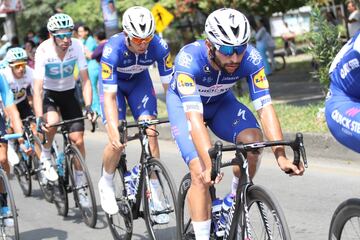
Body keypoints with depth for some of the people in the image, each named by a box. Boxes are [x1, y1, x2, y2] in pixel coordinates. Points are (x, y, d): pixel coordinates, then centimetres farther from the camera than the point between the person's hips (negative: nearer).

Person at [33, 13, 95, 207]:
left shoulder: (77, 46, -21)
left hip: (68, 93, 2)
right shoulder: (43, 51, -27)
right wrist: (39, 118, -42)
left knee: (78, 139, -6)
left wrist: (88, 107, -31)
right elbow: (37, 88, -31)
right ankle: (45, 158, -4)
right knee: (52, 122, -34)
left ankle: (79, 186, 10)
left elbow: (85, 80, -18)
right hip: (48, 93, -2)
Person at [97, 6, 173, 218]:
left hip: (140, 81, 2)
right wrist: (114, 131, -50)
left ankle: (153, 194, -6)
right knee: (118, 141, -15)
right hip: (114, 83, -2)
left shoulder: (159, 46, -31)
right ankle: (107, 184, 13)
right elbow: (109, 95, -40)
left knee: (150, 132, -15)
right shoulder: (113, 49, -37)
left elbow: (169, 84, -24)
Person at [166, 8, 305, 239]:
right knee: (201, 173, -21)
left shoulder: (251, 58, -30)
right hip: (184, 102, -3)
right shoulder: (189, 59, -39)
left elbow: (265, 107, -32)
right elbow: (194, 115, -46)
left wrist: (281, 155, -44)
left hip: (221, 101, 3)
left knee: (253, 140, -25)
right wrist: (210, 163, -56)